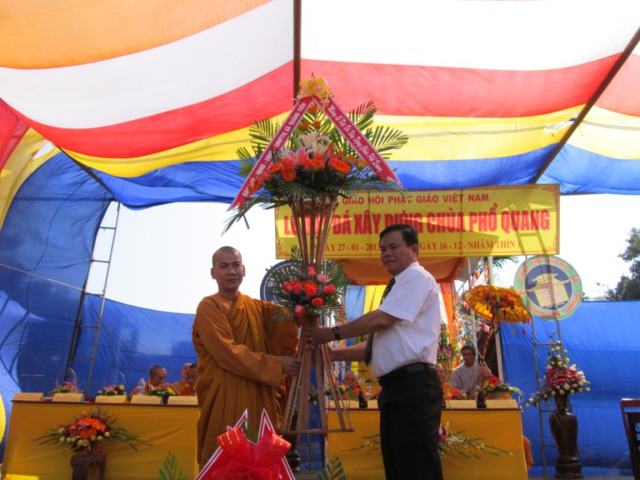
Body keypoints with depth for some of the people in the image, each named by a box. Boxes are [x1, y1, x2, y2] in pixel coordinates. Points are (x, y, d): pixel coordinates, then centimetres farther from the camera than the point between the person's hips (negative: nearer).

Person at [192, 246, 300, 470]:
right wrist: (276, 365, -16)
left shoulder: (257, 307, 14)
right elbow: (228, 353, -16)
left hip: (259, 396, 5)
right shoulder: (208, 307, -5)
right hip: (224, 397, -5)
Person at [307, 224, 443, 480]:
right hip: (395, 387, 10)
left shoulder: (416, 277, -6)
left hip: (412, 385, -10)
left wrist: (333, 333, -9)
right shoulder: (400, 286, 23)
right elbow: (378, 342, 21)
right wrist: (334, 353, 12)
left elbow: (381, 319, -18)